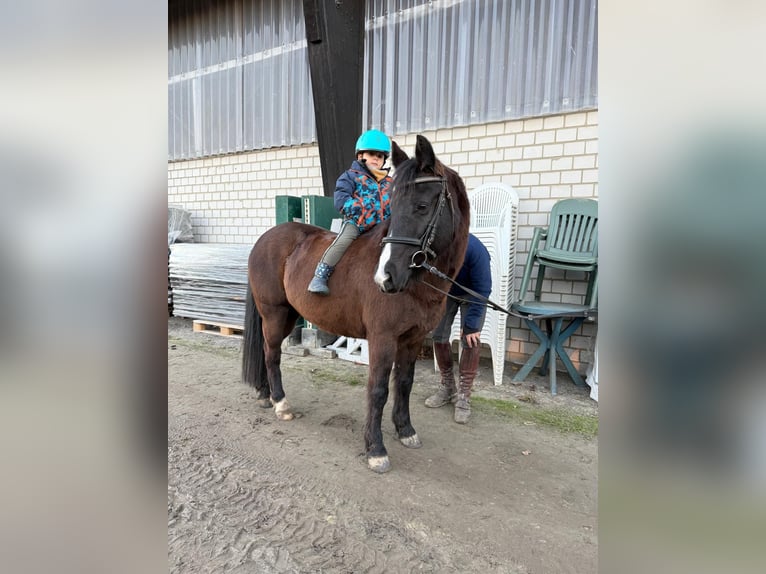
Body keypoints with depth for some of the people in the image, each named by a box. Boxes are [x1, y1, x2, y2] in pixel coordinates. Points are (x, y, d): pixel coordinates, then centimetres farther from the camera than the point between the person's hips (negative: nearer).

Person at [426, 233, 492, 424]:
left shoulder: (474, 249, -39)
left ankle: (464, 397, -2)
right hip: (444, 291, 3)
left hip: (471, 293, -3)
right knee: (438, 336, 0)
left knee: (470, 340, -12)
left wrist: (471, 324, -29)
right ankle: (447, 388, 18)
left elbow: (482, 289, -29)